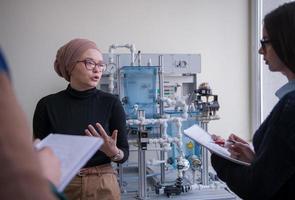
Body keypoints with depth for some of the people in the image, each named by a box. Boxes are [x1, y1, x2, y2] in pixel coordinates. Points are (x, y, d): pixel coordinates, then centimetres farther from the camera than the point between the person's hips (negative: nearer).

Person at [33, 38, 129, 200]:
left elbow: (124, 153, -2)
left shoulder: (111, 103, -6)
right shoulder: (47, 105, -6)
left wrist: (113, 152, -23)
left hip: (103, 186, 0)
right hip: (59, 187, 0)